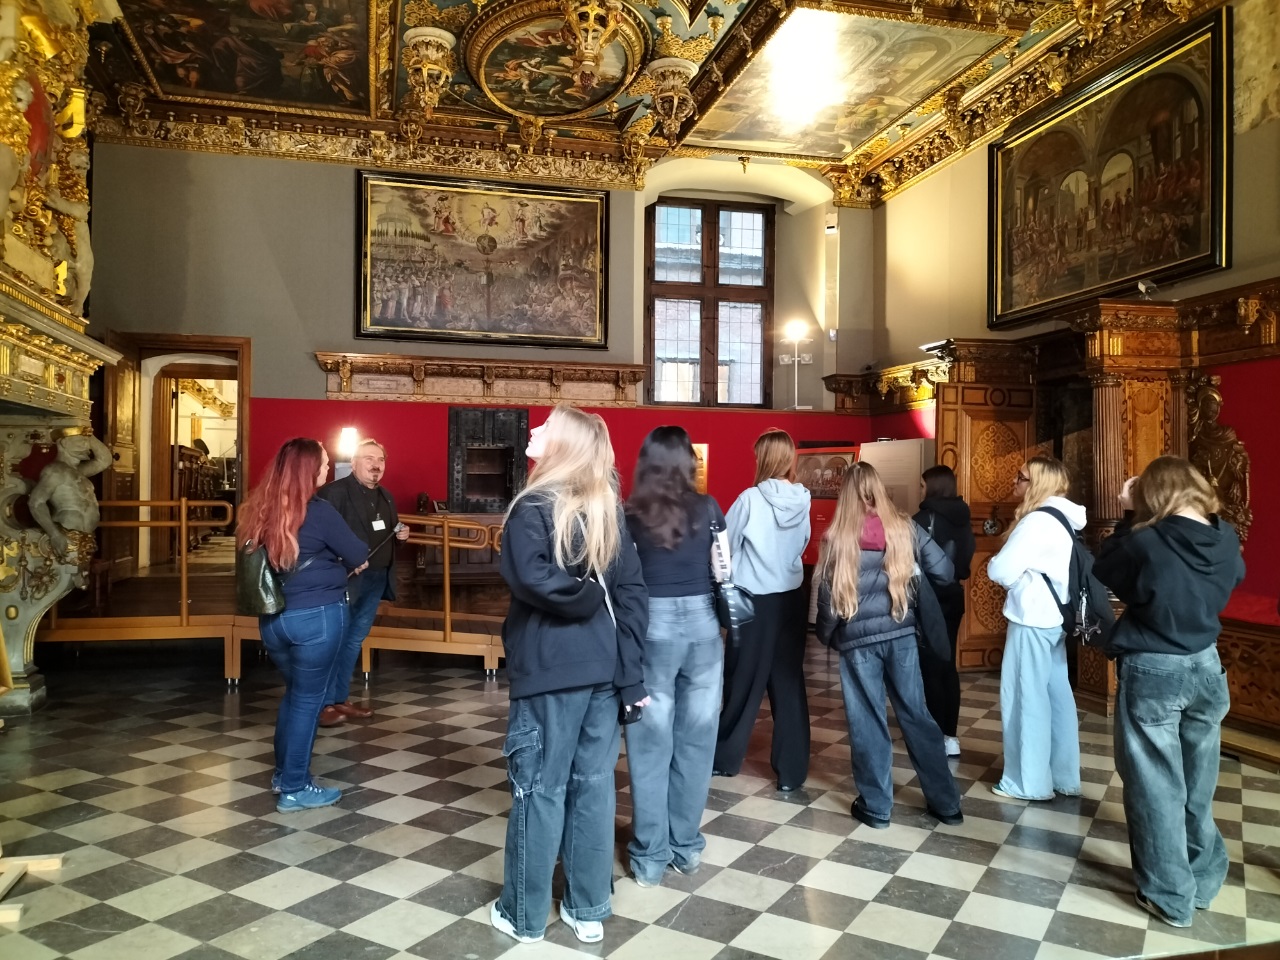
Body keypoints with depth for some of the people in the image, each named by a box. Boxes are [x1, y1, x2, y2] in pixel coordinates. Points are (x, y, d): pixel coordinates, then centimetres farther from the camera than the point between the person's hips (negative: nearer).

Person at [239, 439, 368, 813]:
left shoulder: (262, 509, 5)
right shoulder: (317, 511, -15)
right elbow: (358, 555, -8)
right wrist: (346, 560, 17)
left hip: (272, 617, 7)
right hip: (316, 616, -7)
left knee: (294, 692, 23)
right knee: (308, 699, 5)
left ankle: (282, 773, 33)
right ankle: (294, 789, 14)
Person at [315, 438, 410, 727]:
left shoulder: (385, 496, 14)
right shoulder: (334, 492, -12)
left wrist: (401, 533, 4)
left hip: (376, 580, 8)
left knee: (355, 640, 15)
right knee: (335, 640, 0)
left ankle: (341, 698, 26)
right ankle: (325, 704, 11)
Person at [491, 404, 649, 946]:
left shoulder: (534, 508, -10)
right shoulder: (609, 510, 7)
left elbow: (532, 578, -27)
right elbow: (632, 592, 4)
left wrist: (582, 596, -9)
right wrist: (631, 675, 3)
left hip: (549, 671, -5)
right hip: (602, 668, 6)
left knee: (540, 790, 6)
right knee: (594, 786, 13)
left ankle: (525, 916, 22)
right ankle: (589, 911, 25)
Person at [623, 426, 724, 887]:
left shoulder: (630, 516, -5)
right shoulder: (708, 508, 0)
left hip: (651, 628, -2)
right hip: (702, 625, 2)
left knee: (650, 744, 7)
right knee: (695, 739, 13)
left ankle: (650, 854, 16)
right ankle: (686, 845, 25)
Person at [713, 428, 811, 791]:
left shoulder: (751, 499, -14)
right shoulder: (803, 501, -2)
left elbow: (724, 546, -5)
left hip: (754, 601, -4)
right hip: (791, 599, 4)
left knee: (743, 682, 10)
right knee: (788, 683, 9)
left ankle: (725, 758, 26)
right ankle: (791, 771, 14)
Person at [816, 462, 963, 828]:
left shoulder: (837, 538, -7)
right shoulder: (905, 528, -2)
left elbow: (828, 594, -4)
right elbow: (944, 573, -2)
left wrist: (825, 635, 11)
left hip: (857, 639, -2)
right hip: (901, 634, 3)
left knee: (867, 721, 8)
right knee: (916, 715, 13)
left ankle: (876, 806, 17)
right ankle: (946, 802, 21)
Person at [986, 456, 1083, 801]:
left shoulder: (1037, 521, -18)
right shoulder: (1062, 518, 12)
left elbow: (1000, 570, -19)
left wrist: (995, 564, 1)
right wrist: (1018, 572, 7)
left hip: (1032, 618, -9)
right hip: (1054, 617, 9)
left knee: (1025, 697, 0)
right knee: (1057, 695, 13)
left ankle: (1029, 782, 9)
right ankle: (1064, 777, 22)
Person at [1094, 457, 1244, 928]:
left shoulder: (1146, 542, -20)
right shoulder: (1226, 539, -6)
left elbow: (1105, 571, -3)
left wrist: (1129, 519, -1)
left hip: (1153, 672, -5)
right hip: (1207, 667, 5)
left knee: (1157, 786, 7)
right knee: (1198, 785, 20)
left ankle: (1171, 897, 16)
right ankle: (1203, 881, 34)